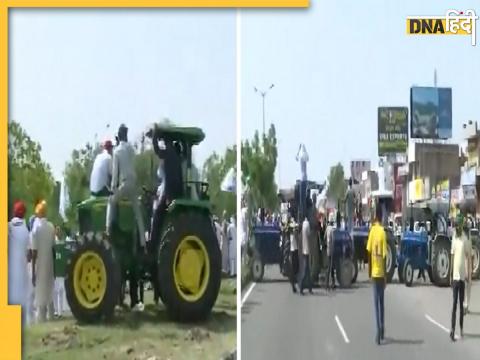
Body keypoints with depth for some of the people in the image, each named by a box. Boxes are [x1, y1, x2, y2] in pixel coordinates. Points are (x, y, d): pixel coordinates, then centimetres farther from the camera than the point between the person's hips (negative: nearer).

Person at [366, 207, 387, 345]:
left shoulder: (372, 230, -4)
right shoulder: (382, 232, -10)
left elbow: (369, 251, -1)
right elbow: (384, 255, -11)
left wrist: (369, 270, 11)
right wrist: (386, 276, -3)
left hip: (374, 272, 1)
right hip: (381, 272, -1)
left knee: (377, 302, 4)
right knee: (381, 301, 14)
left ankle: (379, 331, -3)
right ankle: (381, 330, 21)